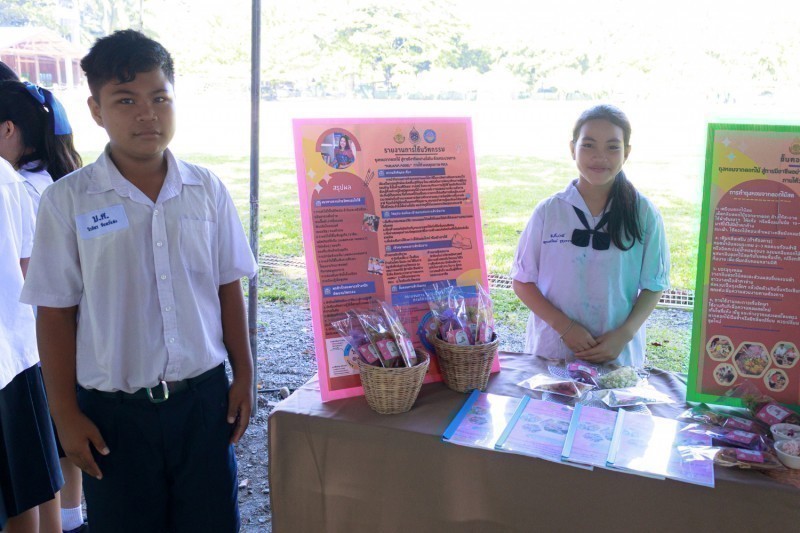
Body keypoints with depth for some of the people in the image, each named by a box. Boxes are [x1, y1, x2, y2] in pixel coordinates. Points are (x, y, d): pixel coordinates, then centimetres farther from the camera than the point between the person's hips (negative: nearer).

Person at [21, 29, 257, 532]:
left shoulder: (207, 189, -1)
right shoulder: (68, 201, -7)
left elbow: (228, 288, 5)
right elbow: (56, 313, -3)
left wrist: (243, 376, 5)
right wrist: (66, 414, -2)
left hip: (204, 397, 2)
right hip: (114, 412, -1)